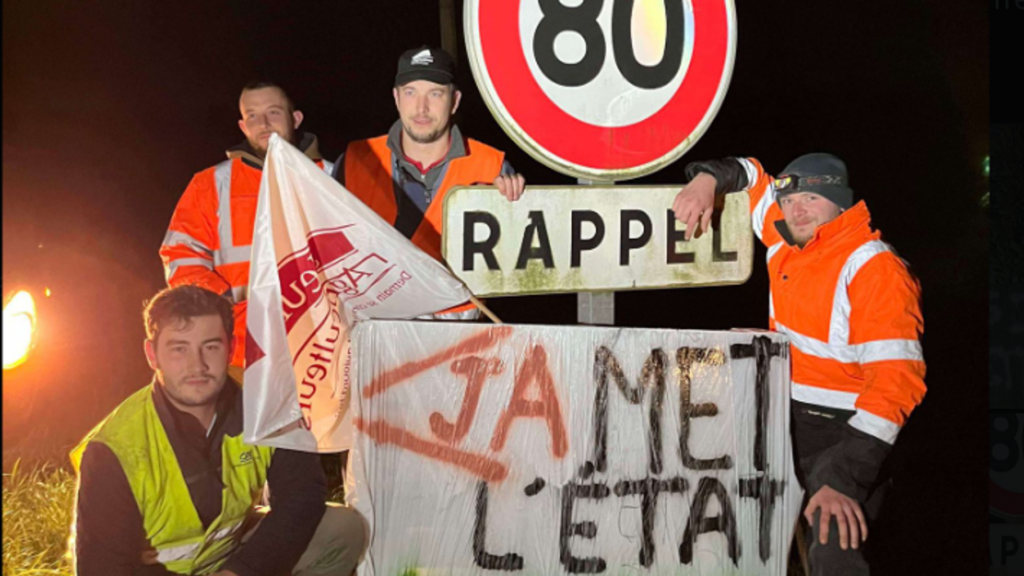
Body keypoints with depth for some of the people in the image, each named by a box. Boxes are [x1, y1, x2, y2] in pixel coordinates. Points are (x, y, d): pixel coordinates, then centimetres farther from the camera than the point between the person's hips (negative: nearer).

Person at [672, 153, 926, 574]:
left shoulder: (875, 269, -16)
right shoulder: (787, 241, 6)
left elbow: (896, 377, -23)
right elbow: (750, 174, 24)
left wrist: (845, 480, -29)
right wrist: (708, 178, 0)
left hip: (843, 433, -8)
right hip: (784, 420, 8)